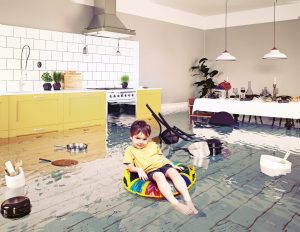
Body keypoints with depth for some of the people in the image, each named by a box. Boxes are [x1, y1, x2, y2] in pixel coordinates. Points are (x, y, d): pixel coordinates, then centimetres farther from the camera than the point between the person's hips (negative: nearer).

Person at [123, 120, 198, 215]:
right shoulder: (130, 150, 14)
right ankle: (175, 203, -53)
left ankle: (188, 200, -39)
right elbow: (130, 166, 6)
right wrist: (138, 169, -14)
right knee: (159, 176, -38)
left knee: (174, 172, -29)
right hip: (150, 170, -4)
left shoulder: (153, 145, 26)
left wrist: (173, 165, 16)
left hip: (163, 165, 4)